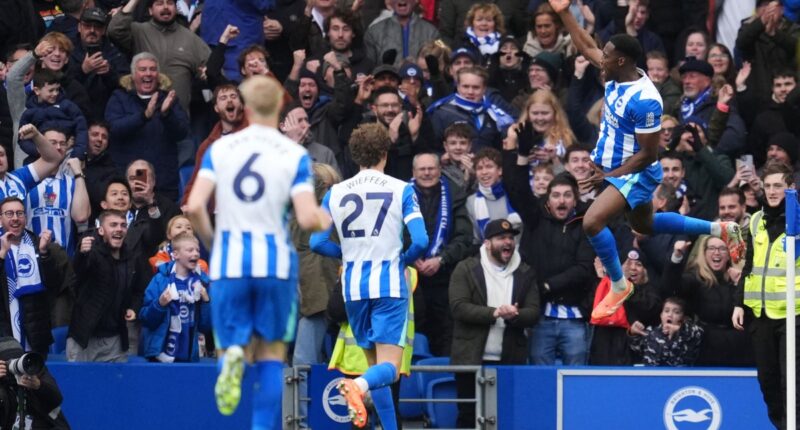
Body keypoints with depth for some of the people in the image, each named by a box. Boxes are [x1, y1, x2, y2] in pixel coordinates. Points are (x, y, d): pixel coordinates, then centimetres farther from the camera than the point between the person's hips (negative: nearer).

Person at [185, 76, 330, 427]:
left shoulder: (220, 148, 2)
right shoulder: (295, 155, -3)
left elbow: (194, 207, -7)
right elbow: (307, 219, -12)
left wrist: (211, 242, 11)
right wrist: (325, 221, 12)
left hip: (229, 262, 1)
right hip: (276, 262, -1)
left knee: (231, 343, 10)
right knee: (271, 351, 13)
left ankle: (232, 357, -26)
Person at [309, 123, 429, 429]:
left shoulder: (335, 193, 5)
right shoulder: (401, 190, -2)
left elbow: (317, 243, 5)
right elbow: (420, 240, -10)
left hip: (353, 287, 3)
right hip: (390, 284, -3)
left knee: (375, 364, 16)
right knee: (388, 367, -7)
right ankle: (358, 385, -39)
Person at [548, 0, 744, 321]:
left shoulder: (644, 101, -31)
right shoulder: (616, 75, -8)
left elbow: (648, 154, -26)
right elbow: (587, 47, 9)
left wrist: (609, 176, -26)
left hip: (636, 174, -10)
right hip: (613, 165, 10)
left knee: (592, 222, -24)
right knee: (644, 225, 27)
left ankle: (619, 286, -4)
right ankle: (720, 230, 38)